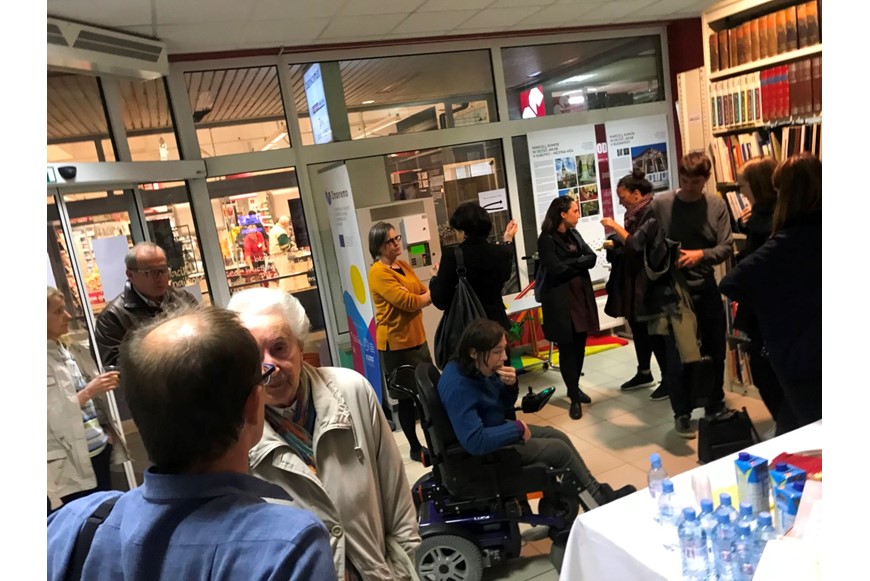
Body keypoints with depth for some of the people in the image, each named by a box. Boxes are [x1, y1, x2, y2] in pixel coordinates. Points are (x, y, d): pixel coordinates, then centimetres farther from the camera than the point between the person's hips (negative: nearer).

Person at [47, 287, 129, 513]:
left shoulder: (76, 351, 10)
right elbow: (54, 417, -17)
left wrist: (107, 431, 4)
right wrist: (88, 392, -20)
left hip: (100, 450, 6)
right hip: (70, 463, -6)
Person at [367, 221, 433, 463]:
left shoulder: (404, 266, 11)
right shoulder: (378, 273, -16)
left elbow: (424, 294, 11)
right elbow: (408, 302, -22)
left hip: (417, 338, 8)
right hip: (396, 344, -8)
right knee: (406, 397, 5)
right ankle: (416, 448, 20)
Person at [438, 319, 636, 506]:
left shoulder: (478, 368, -6)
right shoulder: (457, 387, -34)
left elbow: (504, 407, 6)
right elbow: (475, 442, -39)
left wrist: (510, 386, -17)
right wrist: (517, 428, -25)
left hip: (496, 431, 9)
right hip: (485, 452, -9)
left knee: (558, 436, 10)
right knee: (560, 450, -3)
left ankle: (597, 492, 23)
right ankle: (600, 503, 18)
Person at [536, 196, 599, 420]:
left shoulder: (574, 234, 12)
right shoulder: (547, 239, -9)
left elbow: (592, 257, 2)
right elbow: (556, 268, -18)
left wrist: (570, 264, -13)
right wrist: (579, 262, -4)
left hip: (581, 294, 6)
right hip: (560, 299, -6)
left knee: (579, 345, 10)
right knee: (567, 347, -1)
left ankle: (575, 387, 27)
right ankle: (574, 398, 7)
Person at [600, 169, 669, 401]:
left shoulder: (652, 212, -16)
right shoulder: (635, 214, 12)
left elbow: (639, 246, -23)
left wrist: (616, 227, -19)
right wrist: (614, 245, 1)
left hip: (647, 283, -9)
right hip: (633, 282, 9)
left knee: (654, 330, -1)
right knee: (638, 328, 16)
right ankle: (644, 373, 29)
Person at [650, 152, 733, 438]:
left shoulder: (717, 205, 1)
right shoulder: (660, 203, -6)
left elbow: (725, 248, -3)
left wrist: (701, 255, -20)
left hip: (707, 290, 3)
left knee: (715, 353, 13)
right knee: (677, 357, 4)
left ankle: (715, 408, 32)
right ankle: (682, 414, 20)